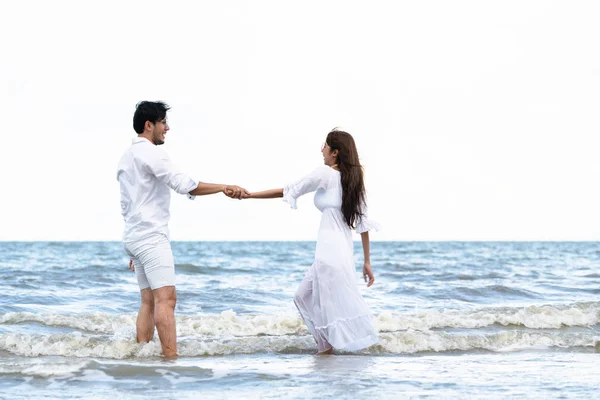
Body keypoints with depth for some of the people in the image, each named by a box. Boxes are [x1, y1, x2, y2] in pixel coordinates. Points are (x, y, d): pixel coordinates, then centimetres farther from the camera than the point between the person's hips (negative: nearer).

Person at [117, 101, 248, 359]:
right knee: (166, 298, -15)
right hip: (151, 236, -10)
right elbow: (184, 185, -20)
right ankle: (171, 358, -22)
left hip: (133, 236, 10)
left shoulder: (127, 157, 20)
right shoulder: (150, 153, -11)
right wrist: (224, 188, -17)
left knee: (149, 301, 8)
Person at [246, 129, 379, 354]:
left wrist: (250, 195, 10)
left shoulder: (326, 174, -6)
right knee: (305, 297, 20)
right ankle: (325, 347, 20)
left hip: (330, 251, -8)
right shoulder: (353, 179, 13)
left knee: (340, 308, -5)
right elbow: (363, 223, 12)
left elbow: (288, 191, 1)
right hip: (343, 248, 8)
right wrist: (367, 261, 15)